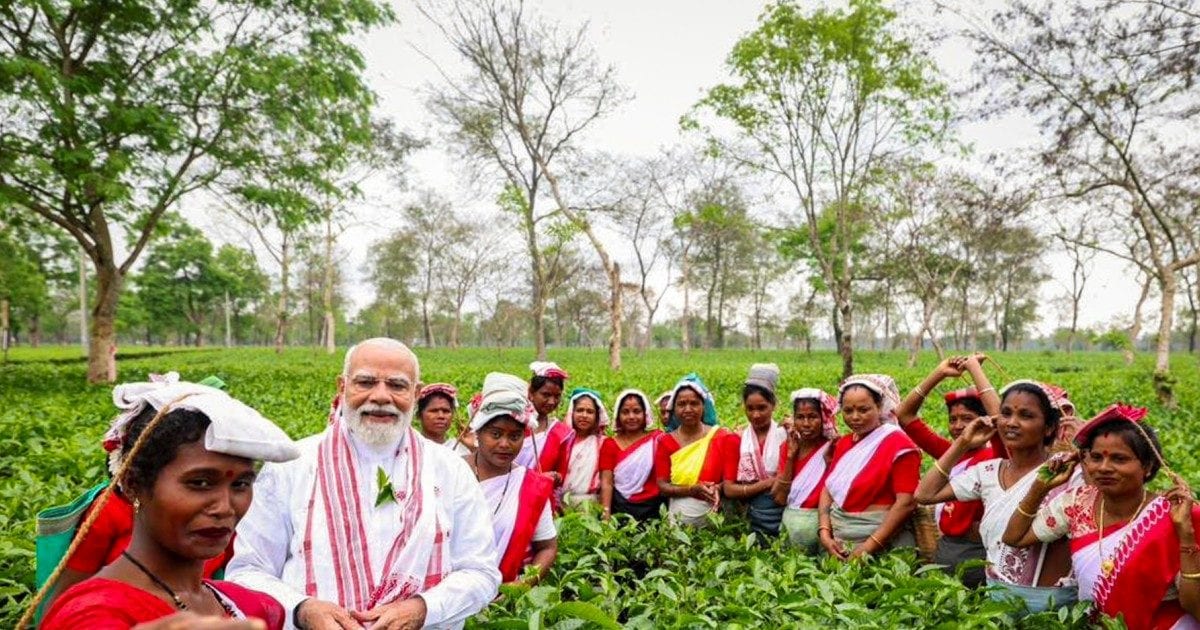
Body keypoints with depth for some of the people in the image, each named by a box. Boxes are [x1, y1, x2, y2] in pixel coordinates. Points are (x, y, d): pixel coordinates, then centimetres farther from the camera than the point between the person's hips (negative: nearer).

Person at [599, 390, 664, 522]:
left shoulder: (658, 438, 5)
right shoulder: (610, 444, 7)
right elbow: (606, 482, 0)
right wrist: (606, 514, -10)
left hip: (653, 508, 0)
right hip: (620, 508, 0)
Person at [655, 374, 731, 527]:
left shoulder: (722, 437, 0)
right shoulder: (666, 442, 4)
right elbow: (662, 486, -1)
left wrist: (716, 488, -17)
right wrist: (693, 490, -14)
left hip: (712, 516, -1)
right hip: (676, 517, 1)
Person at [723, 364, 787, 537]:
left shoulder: (786, 436, -2)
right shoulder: (736, 440, 3)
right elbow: (729, 489, -3)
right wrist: (768, 483, -12)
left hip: (783, 515, -1)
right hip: (748, 518, 1)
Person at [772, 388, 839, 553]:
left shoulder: (833, 448, -6)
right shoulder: (788, 447, 5)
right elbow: (779, 499, -1)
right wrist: (791, 455, -5)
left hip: (819, 518, -3)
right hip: (789, 519, 3)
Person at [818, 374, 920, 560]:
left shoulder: (899, 445, -12)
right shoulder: (844, 443, 9)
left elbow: (906, 502, -18)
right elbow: (828, 488, 8)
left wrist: (868, 546, -20)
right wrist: (824, 533, -6)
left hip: (882, 539, -6)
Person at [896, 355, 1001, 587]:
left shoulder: (994, 457, -10)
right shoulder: (948, 452, 5)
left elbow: (999, 415, -29)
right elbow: (904, 415, 4)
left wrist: (974, 366, -18)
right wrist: (939, 373, -2)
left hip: (977, 553, -5)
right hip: (944, 548, 6)